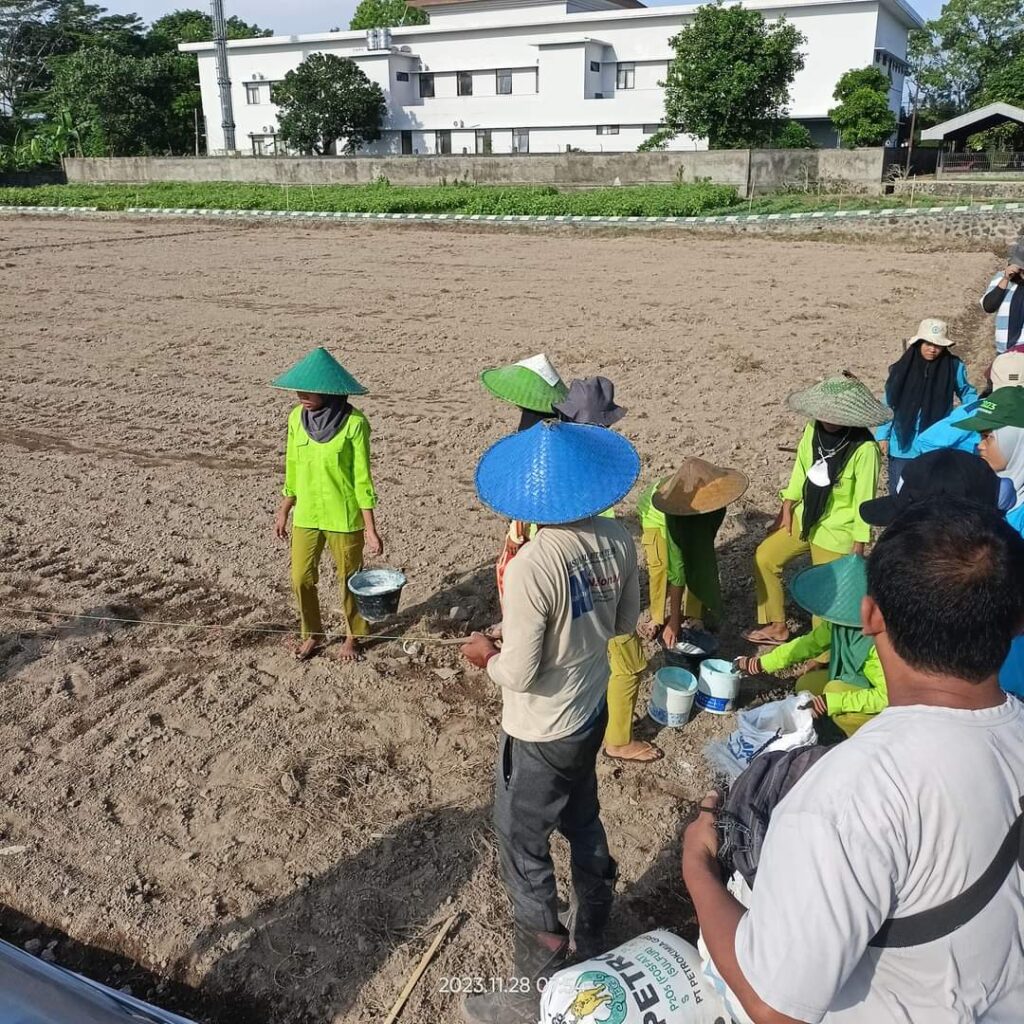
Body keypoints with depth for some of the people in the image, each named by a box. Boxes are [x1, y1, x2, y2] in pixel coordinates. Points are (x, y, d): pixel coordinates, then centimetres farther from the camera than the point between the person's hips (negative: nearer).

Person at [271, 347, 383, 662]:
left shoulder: (353, 423, -17)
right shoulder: (297, 417, -2)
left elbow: (362, 478, -13)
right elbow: (292, 469, 9)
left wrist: (371, 529, -12)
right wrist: (283, 510, 14)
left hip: (344, 518, -4)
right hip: (306, 516, 4)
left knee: (349, 581, 11)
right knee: (301, 579, 9)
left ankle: (353, 637, 33)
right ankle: (312, 634, 32)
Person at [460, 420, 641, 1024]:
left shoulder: (530, 569, -31)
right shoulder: (618, 541, -11)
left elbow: (519, 674, -24)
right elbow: (626, 623, 4)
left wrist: (488, 657, -4)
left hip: (541, 734, -7)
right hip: (592, 713, 7)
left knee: (523, 851, 13)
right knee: (583, 826, 28)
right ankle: (593, 945, 51)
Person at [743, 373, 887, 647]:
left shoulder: (864, 448, -26)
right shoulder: (814, 429, -9)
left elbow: (864, 499, -19)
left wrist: (858, 546, -15)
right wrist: (787, 507, 8)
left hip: (837, 531, -7)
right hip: (805, 516, 7)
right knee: (764, 558, 11)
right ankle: (776, 627, 27)